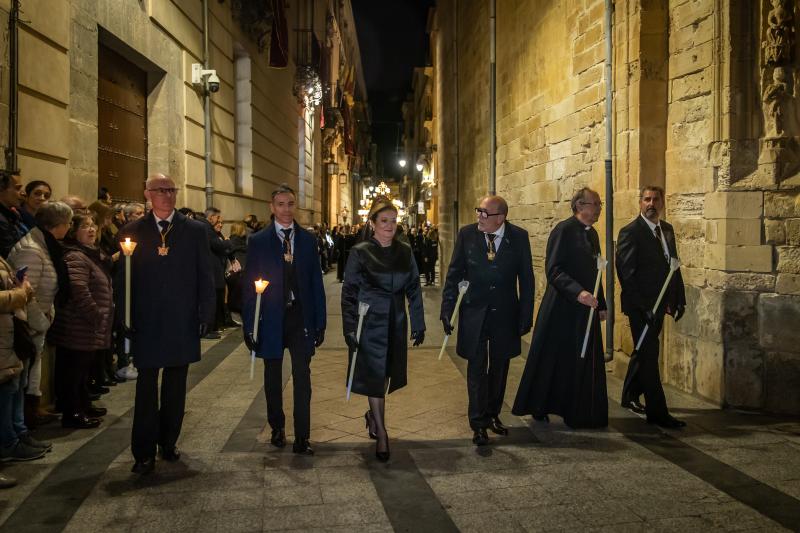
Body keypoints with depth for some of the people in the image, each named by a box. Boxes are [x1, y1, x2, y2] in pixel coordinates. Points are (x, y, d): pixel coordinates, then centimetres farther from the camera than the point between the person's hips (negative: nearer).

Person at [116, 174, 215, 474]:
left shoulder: (195, 230, 4)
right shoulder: (132, 232, 3)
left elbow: (205, 275, 3)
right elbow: (123, 280, 2)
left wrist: (206, 314, -3)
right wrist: (125, 319, -6)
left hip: (183, 322, 1)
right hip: (146, 323, -1)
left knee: (175, 387, 12)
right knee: (146, 387, 3)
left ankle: (168, 443, 27)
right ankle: (144, 452, 12)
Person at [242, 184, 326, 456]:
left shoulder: (308, 240, 4)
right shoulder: (258, 241, 0)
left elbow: (316, 283, 5)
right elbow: (249, 285, -1)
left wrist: (320, 322, 1)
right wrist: (249, 325, -6)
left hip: (301, 317, 0)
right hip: (271, 318, 0)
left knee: (302, 377, -2)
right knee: (273, 377, 14)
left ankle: (302, 438, 5)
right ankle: (277, 428, 33)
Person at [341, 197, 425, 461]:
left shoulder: (405, 252, 4)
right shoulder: (360, 253, -7)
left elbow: (414, 289, 8)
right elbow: (349, 292, -6)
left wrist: (418, 324, 6)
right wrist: (349, 329, -11)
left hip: (395, 323, 4)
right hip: (370, 323, -4)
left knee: (386, 374, 13)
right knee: (375, 375, 0)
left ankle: (373, 414, 39)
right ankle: (381, 433, 11)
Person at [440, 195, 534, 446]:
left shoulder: (519, 237, -6)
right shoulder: (467, 234, -7)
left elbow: (526, 278, -1)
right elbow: (454, 274, -3)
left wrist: (526, 315, -2)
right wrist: (447, 309, -7)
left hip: (505, 313, 1)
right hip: (474, 312, -1)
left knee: (499, 367, 14)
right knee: (477, 368, 2)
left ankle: (493, 415, 33)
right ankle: (478, 423, 13)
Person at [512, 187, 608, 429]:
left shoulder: (592, 234, 13)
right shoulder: (564, 230, -13)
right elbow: (553, 269, -20)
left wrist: (601, 305, 18)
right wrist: (578, 292, -30)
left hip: (586, 308, 8)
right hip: (561, 308, -8)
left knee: (585, 362, 11)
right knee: (552, 360, 3)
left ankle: (579, 413, 24)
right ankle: (539, 408, 20)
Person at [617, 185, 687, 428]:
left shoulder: (667, 229, 11)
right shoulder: (630, 232, -12)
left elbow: (674, 265, 15)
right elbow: (626, 274, -16)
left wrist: (679, 299, 7)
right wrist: (643, 306, -19)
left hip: (659, 304, 8)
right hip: (640, 306, -8)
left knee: (644, 352, 19)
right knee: (648, 356, -3)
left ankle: (630, 396, 35)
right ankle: (657, 412, 3)